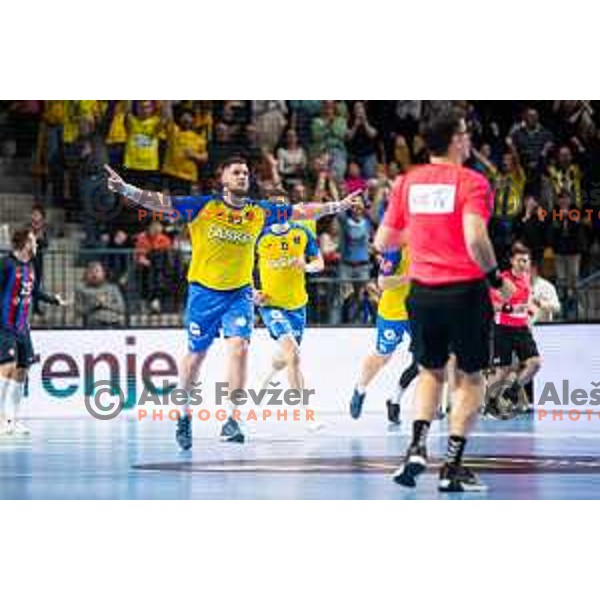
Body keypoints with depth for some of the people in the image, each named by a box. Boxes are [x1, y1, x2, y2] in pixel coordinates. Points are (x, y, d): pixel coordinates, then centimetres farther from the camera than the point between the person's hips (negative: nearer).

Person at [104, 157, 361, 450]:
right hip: (204, 292, -2)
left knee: (239, 347, -19)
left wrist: (338, 206, 12)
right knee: (196, 356, 7)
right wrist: (125, 189, -28)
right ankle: (185, 418, 29)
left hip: (239, 293, 2)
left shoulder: (259, 211, 1)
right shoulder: (203, 206, -9)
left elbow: (298, 211, 10)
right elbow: (161, 203, -15)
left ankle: (232, 421, -15)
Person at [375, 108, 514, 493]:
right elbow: (475, 239, -23)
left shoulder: (407, 182, 5)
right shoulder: (471, 182, -10)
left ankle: (417, 447, 3)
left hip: (422, 291, 4)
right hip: (465, 290, -4)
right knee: (470, 377, 10)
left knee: (431, 372, 22)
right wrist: (497, 278, -9)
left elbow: (383, 242, 9)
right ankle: (453, 467, 6)